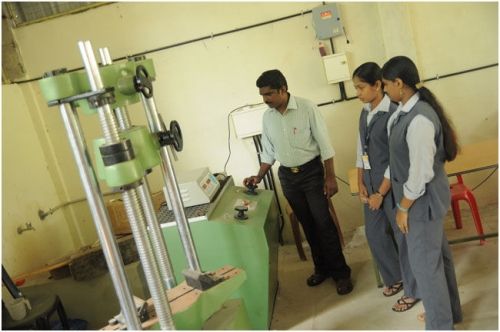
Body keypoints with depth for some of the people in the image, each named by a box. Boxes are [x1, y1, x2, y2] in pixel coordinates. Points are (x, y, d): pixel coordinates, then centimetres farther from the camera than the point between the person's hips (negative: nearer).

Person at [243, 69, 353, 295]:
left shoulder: (307, 108, -15)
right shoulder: (267, 117, 1)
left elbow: (324, 144, -12)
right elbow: (268, 152, 10)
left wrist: (330, 177, -13)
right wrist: (259, 177, 1)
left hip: (311, 172, -4)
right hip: (287, 177, 5)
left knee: (323, 223, -2)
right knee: (308, 225, 13)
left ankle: (341, 272, 11)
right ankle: (322, 268, 28)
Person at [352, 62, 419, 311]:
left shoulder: (394, 113, -18)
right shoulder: (365, 113, 6)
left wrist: (381, 193, -15)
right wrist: (361, 184, 4)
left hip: (393, 185, -8)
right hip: (371, 183, 8)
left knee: (403, 237, 6)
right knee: (375, 234, 17)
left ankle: (412, 290, 24)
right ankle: (394, 277, 39)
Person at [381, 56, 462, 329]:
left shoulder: (419, 120, -27)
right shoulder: (406, 110, 2)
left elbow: (421, 172, -25)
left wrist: (403, 208, -16)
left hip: (422, 199, -9)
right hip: (422, 196, 9)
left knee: (424, 262, 5)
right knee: (438, 255, 23)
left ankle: (440, 324, 24)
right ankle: (450, 311, 42)